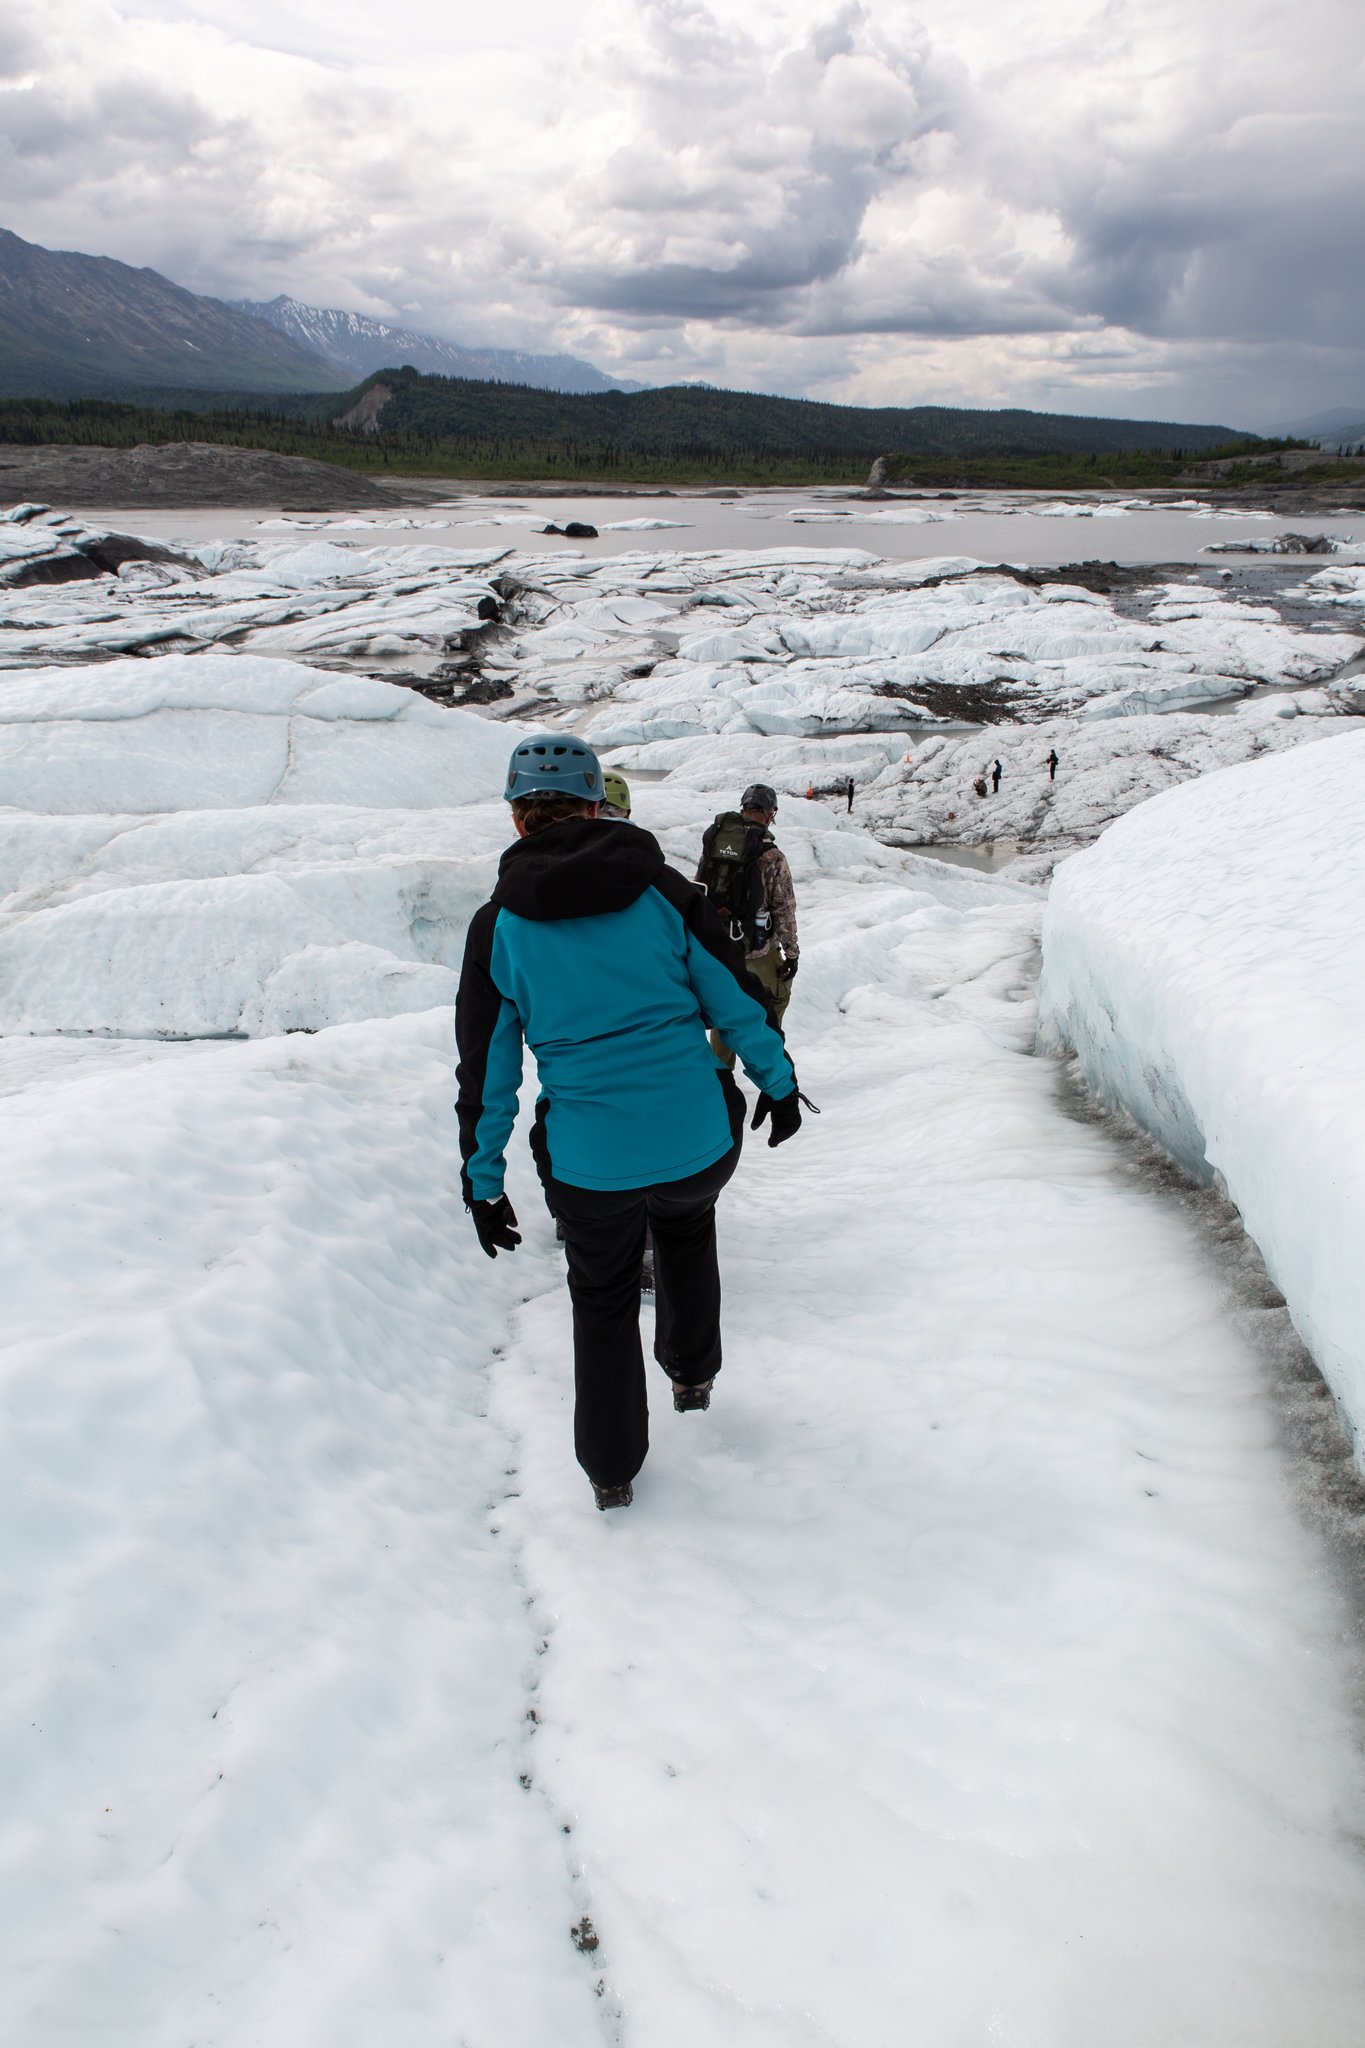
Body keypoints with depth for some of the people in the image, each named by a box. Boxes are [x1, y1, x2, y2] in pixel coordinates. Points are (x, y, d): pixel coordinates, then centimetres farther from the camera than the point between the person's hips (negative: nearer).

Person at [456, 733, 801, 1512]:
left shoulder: (498, 926, -2)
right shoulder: (660, 888, -3)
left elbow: (487, 1066, 1)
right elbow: (737, 995, 2)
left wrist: (484, 1182, 8)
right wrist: (778, 1082, 15)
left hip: (588, 1165, 0)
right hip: (700, 1144, 1)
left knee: (602, 1302, 23)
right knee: (687, 1225, 35)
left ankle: (611, 1469, 33)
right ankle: (694, 1370, 46)